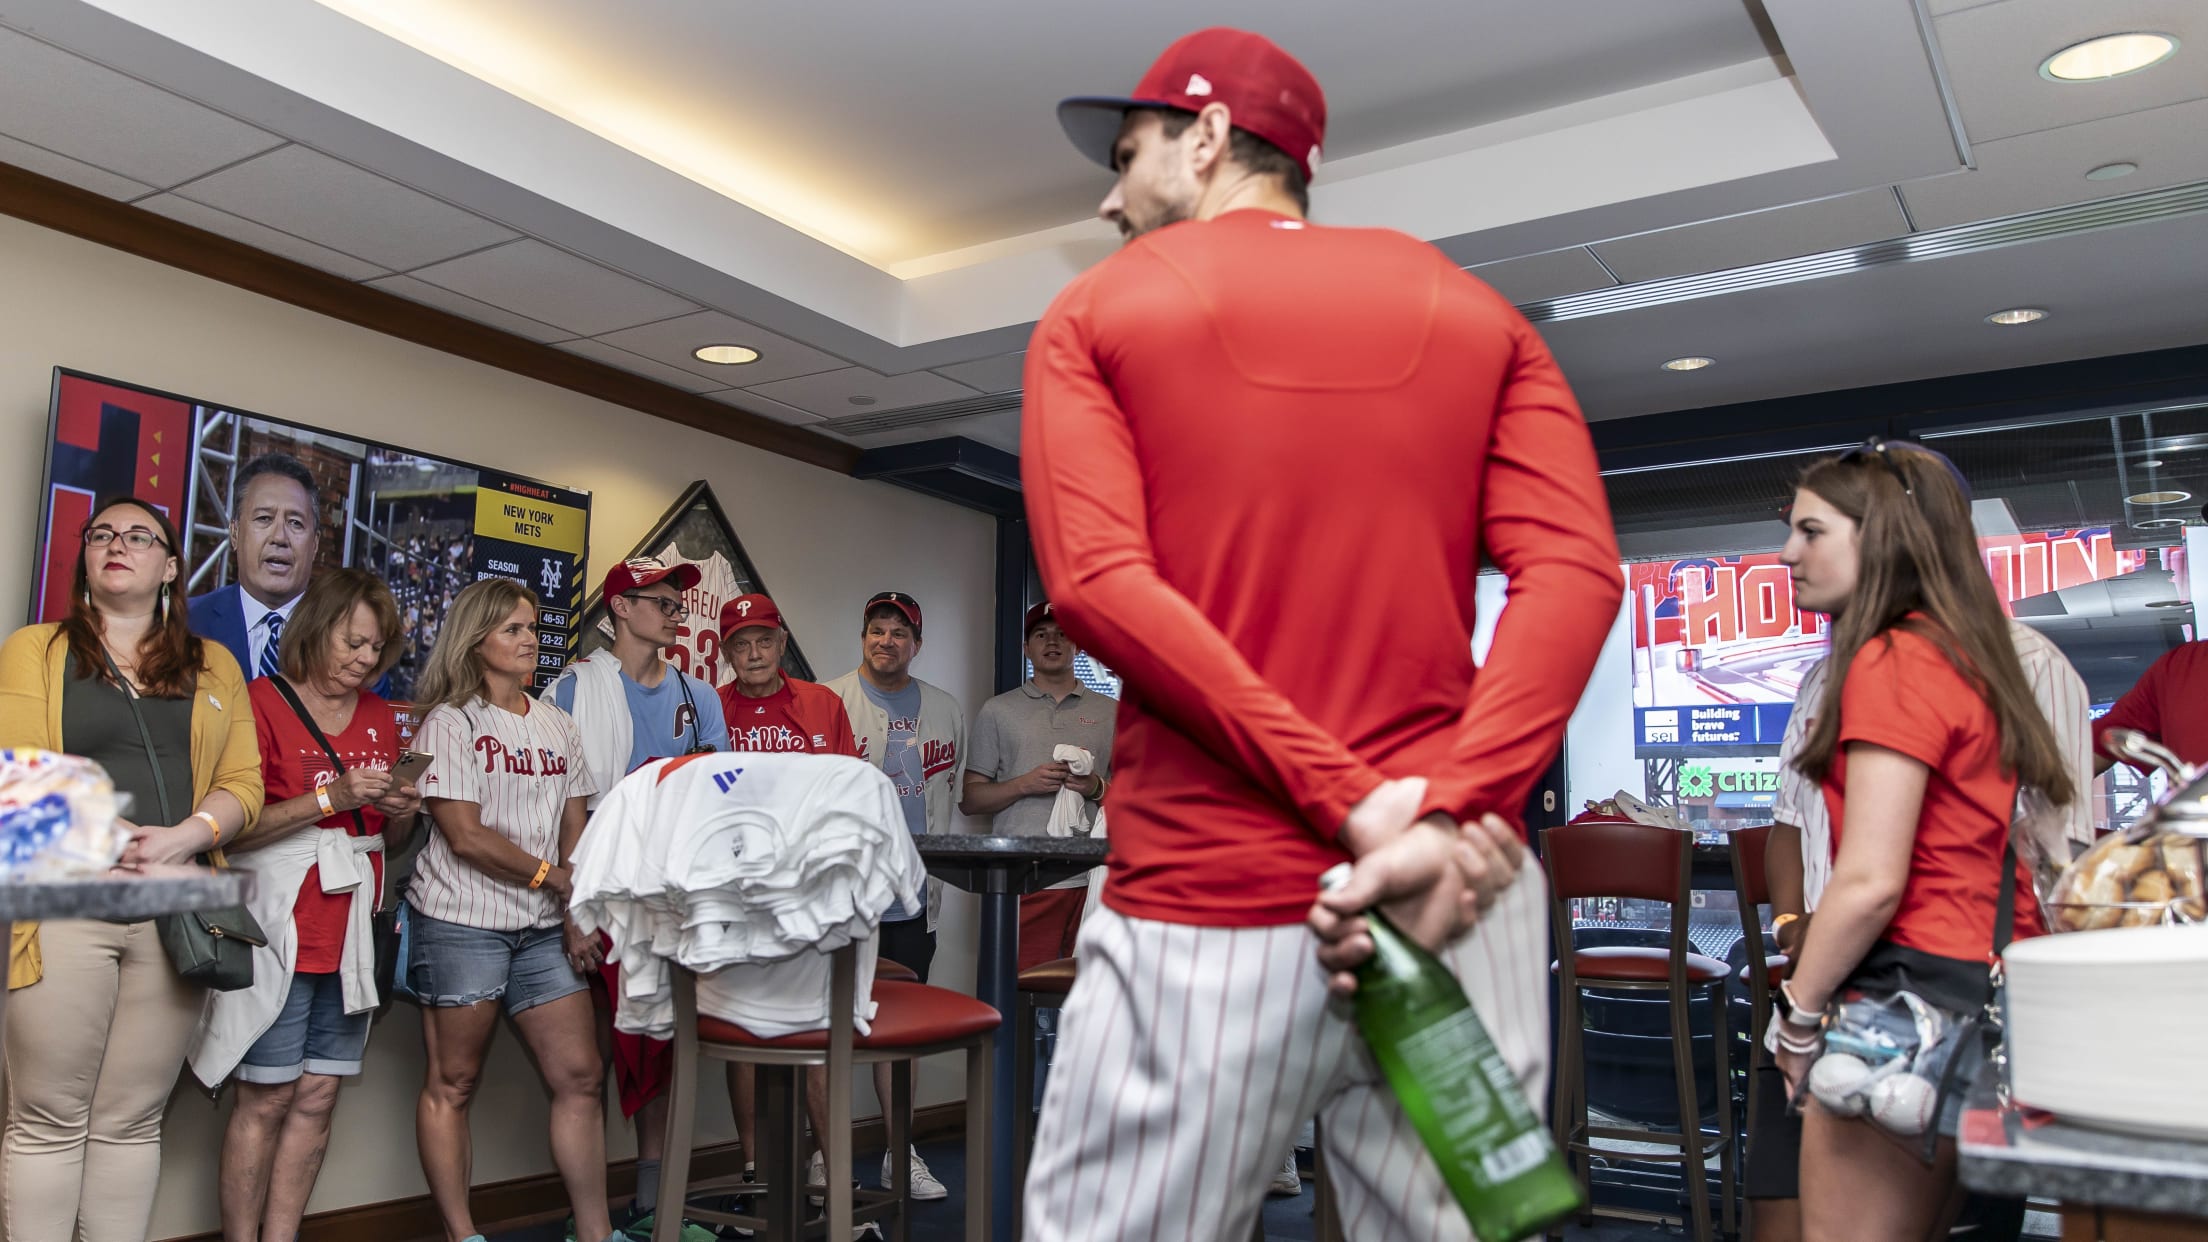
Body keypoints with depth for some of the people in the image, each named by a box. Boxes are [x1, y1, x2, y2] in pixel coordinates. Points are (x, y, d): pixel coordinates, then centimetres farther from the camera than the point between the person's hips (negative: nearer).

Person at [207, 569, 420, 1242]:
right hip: (283, 925, -5)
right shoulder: (263, 701, -4)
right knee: (268, 1096, -2)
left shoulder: (379, 715, 14)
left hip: (354, 927, 6)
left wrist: (402, 812, -2)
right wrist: (331, 797, -18)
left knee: (318, 1096, 7)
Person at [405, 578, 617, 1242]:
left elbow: (576, 827, 11)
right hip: (461, 922, -5)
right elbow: (465, 836, -10)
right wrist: (557, 878, -7)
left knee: (582, 1076, 1)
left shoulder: (557, 726, 14)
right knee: (452, 1084, 2)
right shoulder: (449, 722, -2)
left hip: (544, 927, 5)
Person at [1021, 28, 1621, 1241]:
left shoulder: (1094, 315, 7)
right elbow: (1573, 572, -3)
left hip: (1204, 910, -2)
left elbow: (1095, 583, -11)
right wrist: (1447, 817, -13)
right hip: (1457, 907, 3)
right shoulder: (1477, 313, 14)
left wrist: (1350, 800, -13)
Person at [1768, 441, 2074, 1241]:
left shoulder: (1892, 663, -12)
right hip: (1984, 978, 10)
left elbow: (1871, 882, -18)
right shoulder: (1967, 657, 16)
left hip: (1911, 984, -10)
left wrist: (1799, 1014, -6)